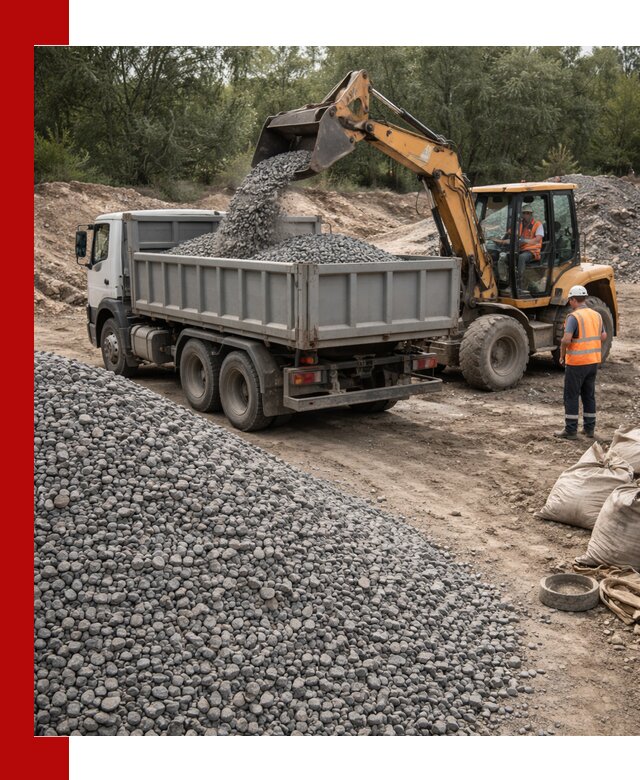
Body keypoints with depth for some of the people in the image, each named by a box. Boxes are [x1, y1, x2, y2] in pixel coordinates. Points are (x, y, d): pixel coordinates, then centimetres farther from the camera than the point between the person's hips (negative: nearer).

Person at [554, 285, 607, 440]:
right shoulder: (596, 315, 7)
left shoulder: (574, 317, -16)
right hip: (594, 361, 7)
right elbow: (603, 336, 18)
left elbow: (566, 339, -25)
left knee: (571, 395, 1)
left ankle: (571, 430, 4)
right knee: (589, 395, 15)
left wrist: (562, 355, -10)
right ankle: (589, 428, 21)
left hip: (577, 363, -7)